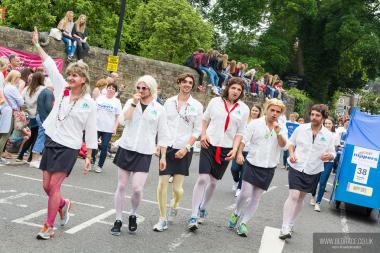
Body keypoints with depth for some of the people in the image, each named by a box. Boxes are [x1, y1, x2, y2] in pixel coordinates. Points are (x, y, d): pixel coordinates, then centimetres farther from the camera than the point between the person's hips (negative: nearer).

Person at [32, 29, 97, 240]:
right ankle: (63, 205, 39)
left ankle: (49, 227, 4)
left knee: (54, 186, -7)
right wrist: (37, 45, 8)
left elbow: (90, 132, -3)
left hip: (68, 147, -5)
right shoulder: (62, 89, 3)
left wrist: (88, 157, -2)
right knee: (46, 186, 9)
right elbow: (50, 65, 6)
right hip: (51, 142, 5)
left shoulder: (89, 104, -7)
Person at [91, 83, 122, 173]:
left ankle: (100, 165, 16)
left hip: (108, 129, -2)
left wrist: (115, 127, -11)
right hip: (96, 126, 2)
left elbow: (118, 116, -2)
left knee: (104, 148, 3)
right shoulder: (99, 98, 4)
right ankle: (92, 162, 24)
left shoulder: (117, 102, -1)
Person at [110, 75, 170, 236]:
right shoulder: (131, 102, 4)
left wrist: (163, 156, 2)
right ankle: (118, 220, 18)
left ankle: (133, 215, 19)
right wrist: (134, 103, -14)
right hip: (126, 149, 2)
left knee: (137, 188, -9)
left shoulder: (159, 109, 2)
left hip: (144, 153, -1)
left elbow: (163, 135, 4)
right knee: (121, 186, 6)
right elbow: (123, 120, -13)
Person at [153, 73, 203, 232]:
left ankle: (174, 206, 34)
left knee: (177, 187, 0)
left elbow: (197, 131, -1)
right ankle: (163, 219, 10)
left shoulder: (197, 106, 0)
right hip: (167, 148, 2)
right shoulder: (169, 102, 7)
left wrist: (186, 148, -11)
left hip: (184, 150, -2)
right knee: (162, 184, -4)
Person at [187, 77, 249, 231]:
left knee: (213, 181, 10)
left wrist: (235, 149, -6)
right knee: (203, 179, -11)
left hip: (226, 149, 2)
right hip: (209, 145, -2)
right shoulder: (215, 101, 2)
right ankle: (193, 216, -7)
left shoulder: (244, 109, 3)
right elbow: (205, 119, 13)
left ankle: (202, 209, 32)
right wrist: (203, 134, -2)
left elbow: (240, 132, 5)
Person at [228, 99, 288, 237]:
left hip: (268, 168, 3)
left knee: (256, 198, 5)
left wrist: (278, 132, -25)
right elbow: (244, 140, -1)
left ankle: (243, 223, 16)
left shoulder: (282, 129, 4)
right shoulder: (255, 124, -2)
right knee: (245, 193, -11)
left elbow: (283, 145, -10)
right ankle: (236, 213, 18)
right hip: (253, 164, -2)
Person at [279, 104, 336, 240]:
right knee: (293, 195, -13)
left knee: (301, 197, 14)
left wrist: (329, 156, -19)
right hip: (296, 167, -2)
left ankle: (290, 224, 30)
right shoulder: (301, 128, -4)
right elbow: (291, 142, 9)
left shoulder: (328, 135, -3)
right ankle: (285, 228, -11)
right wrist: (291, 154, -9)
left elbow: (332, 153, 4)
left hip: (313, 171, 2)